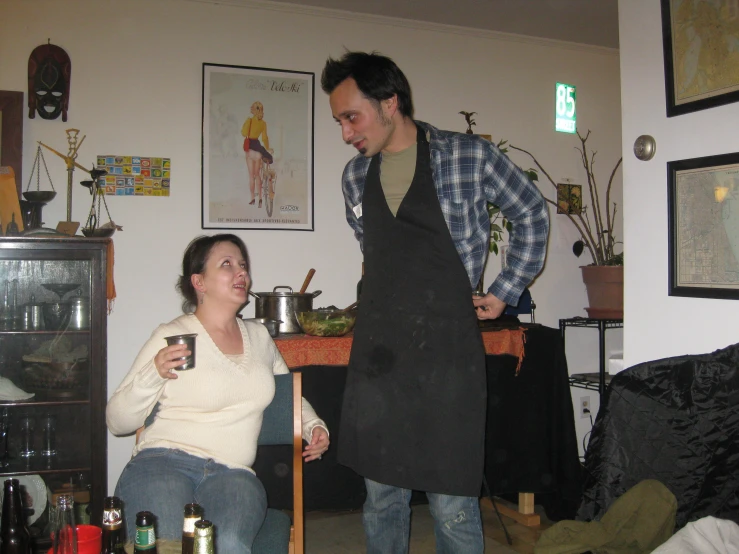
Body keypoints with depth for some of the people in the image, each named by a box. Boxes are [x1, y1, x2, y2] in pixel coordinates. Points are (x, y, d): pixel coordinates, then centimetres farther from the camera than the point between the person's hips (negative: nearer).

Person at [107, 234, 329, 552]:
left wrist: (314, 427, 15)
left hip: (232, 474, 3)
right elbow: (117, 422, 2)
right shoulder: (171, 336, 2)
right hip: (163, 462, -2)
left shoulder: (259, 336, 17)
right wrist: (154, 374, -14)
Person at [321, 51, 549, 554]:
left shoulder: (470, 156, -3)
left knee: (452, 504, 2)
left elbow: (532, 215, 9)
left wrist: (505, 292, 5)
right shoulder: (356, 176, 10)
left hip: (446, 350, -4)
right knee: (381, 498, 12)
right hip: (377, 352, 4)